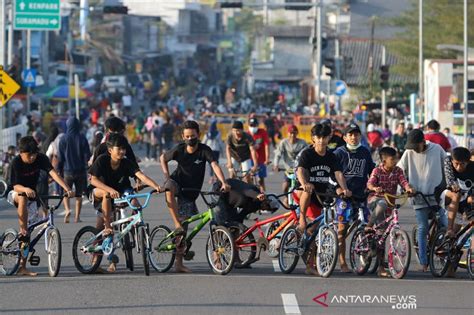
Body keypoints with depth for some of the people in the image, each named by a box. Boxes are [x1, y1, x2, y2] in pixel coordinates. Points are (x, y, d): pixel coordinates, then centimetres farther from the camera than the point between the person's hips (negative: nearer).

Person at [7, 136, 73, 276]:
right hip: (15, 194, -3)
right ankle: (22, 231, -32)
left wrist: (67, 188, -43)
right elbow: (15, 186, -29)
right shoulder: (16, 162, -23)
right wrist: (25, 189, -52)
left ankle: (22, 266, -1)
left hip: (31, 196, 3)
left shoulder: (41, 158, -16)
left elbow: (53, 173, -28)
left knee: (30, 227, -4)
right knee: (23, 198, -40)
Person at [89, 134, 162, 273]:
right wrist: (110, 190, -42)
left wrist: (156, 186, -48)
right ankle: (107, 227, -27)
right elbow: (93, 180, -27)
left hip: (118, 196, 3)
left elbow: (141, 175, -30)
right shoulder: (102, 160, -20)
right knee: (106, 194, -35)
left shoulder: (127, 163, -16)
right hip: (98, 194, -3)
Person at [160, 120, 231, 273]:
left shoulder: (204, 150, -15)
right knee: (170, 189, -40)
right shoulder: (178, 150, -10)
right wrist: (167, 176, -6)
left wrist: (223, 182, -45)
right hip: (178, 183, 0)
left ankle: (179, 263, 9)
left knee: (184, 227, 1)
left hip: (190, 193, 0)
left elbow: (215, 165, -29)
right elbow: (163, 158, 7)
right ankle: (177, 225, -36)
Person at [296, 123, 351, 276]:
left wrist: (344, 189, -30)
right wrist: (304, 184, -49)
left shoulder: (331, 157, 3)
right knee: (308, 192, -40)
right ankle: (302, 219, -20)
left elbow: (338, 174, -10)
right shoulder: (307, 154, -10)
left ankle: (310, 265, 10)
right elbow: (300, 170, -27)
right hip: (306, 193, -3)